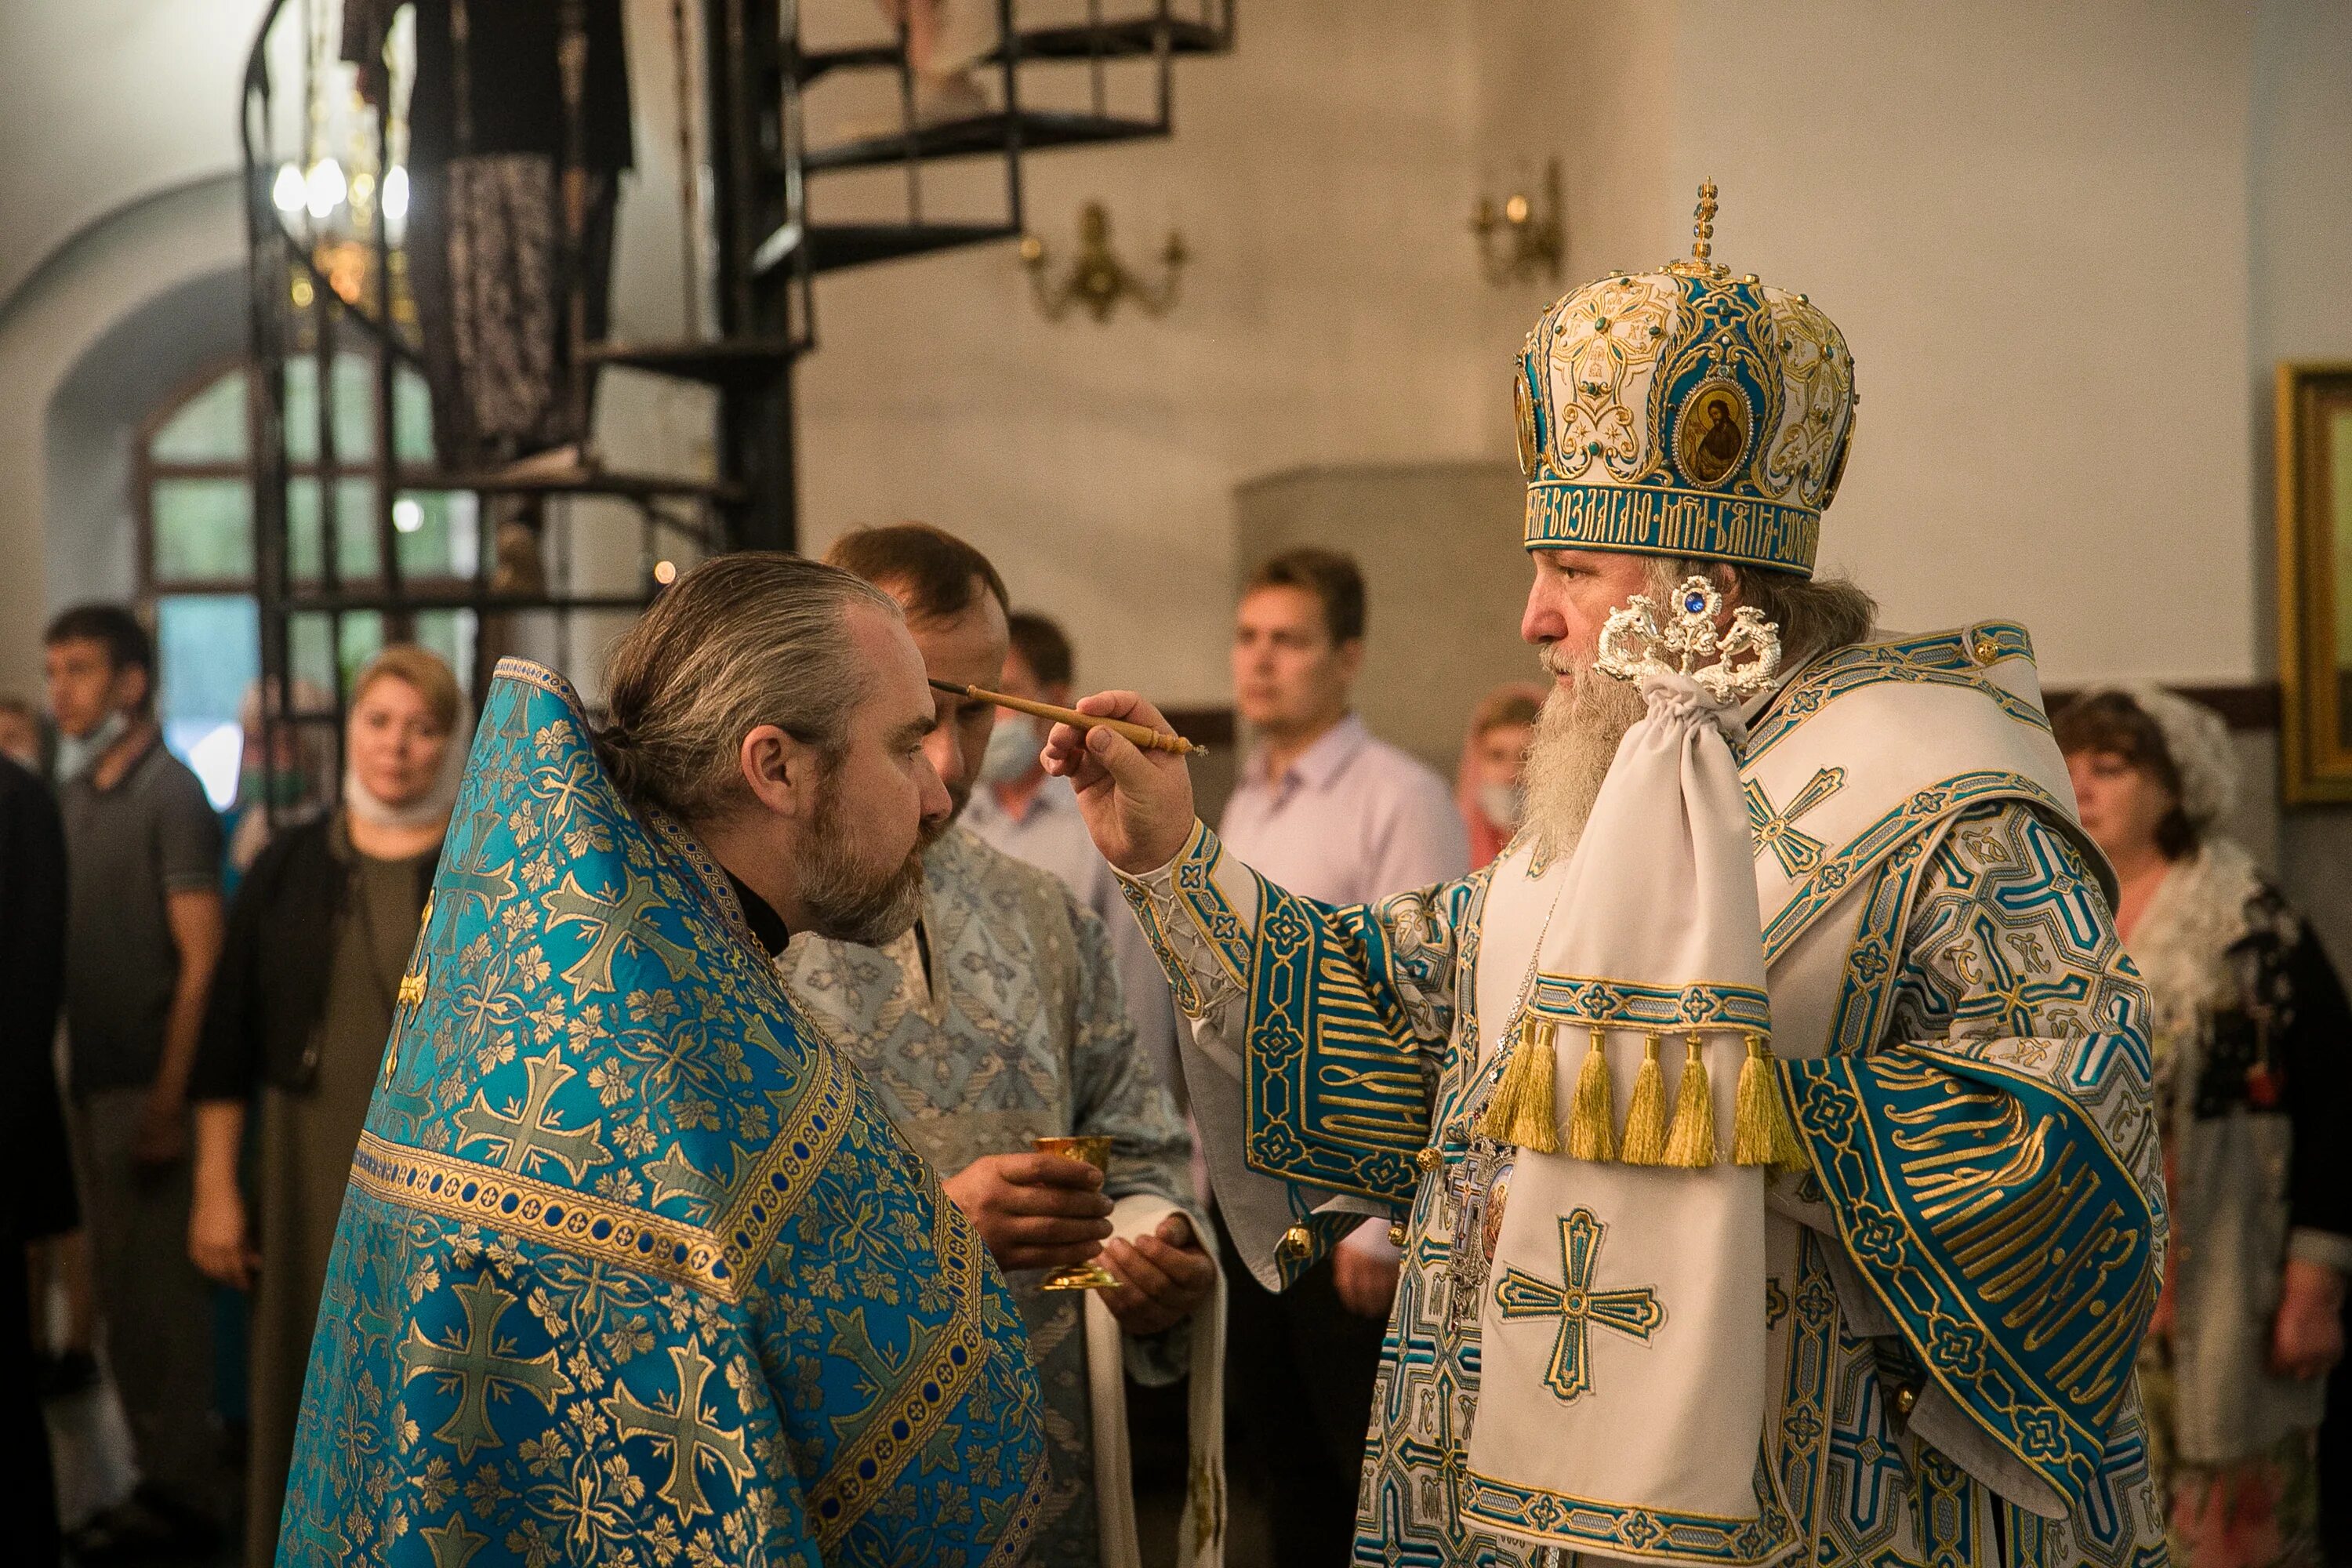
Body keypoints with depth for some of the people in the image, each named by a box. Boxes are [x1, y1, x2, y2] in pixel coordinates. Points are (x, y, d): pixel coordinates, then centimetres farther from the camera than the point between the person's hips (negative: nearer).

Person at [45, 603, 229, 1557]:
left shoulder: (169, 794, -8)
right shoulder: (71, 796, 13)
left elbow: (202, 959, -12)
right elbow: (59, 943, 15)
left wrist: (167, 1099, -17)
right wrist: (71, 1077, 6)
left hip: (147, 1084, -7)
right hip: (93, 1082, 7)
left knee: (160, 1289, -1)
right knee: (119, 1288, 11)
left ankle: (186, 1491, 8)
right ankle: (160, 1476, 21)